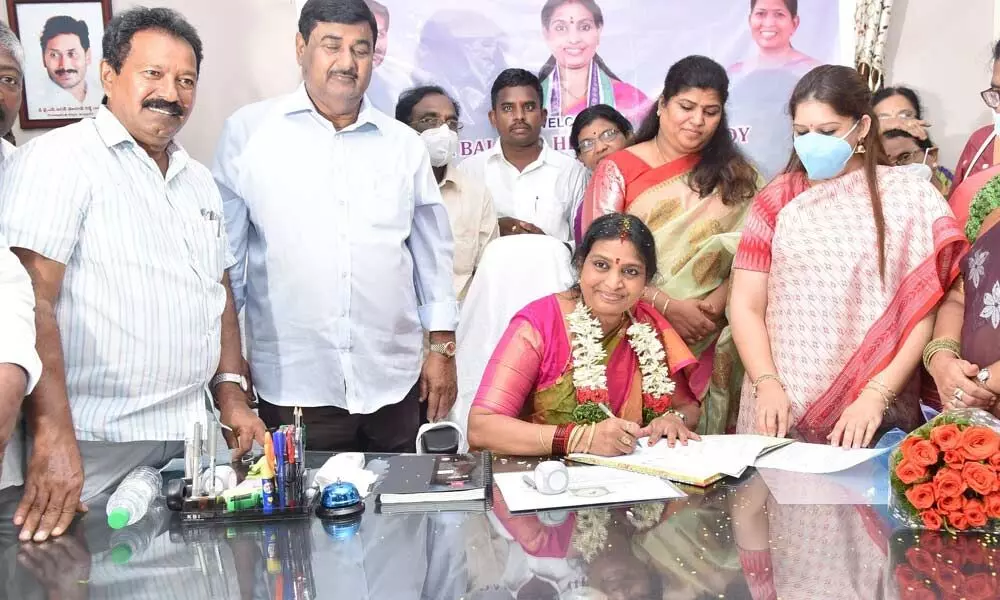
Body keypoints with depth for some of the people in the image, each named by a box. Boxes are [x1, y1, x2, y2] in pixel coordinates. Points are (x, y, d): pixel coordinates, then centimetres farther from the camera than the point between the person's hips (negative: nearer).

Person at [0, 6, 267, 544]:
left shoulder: (199, 181, 16)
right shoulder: (58, 161, -9)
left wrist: (231, 393, 11)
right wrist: (53, 434, -22)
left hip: (191, 438, 7)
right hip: (95, 446, -6)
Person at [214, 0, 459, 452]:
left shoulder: (404, 144, 9)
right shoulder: (248, 132, 1)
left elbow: (432, 252, 13)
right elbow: (225, 250, 4)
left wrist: (442, 346, 11)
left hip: (394, 384, 3)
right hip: (293, 385, -2)